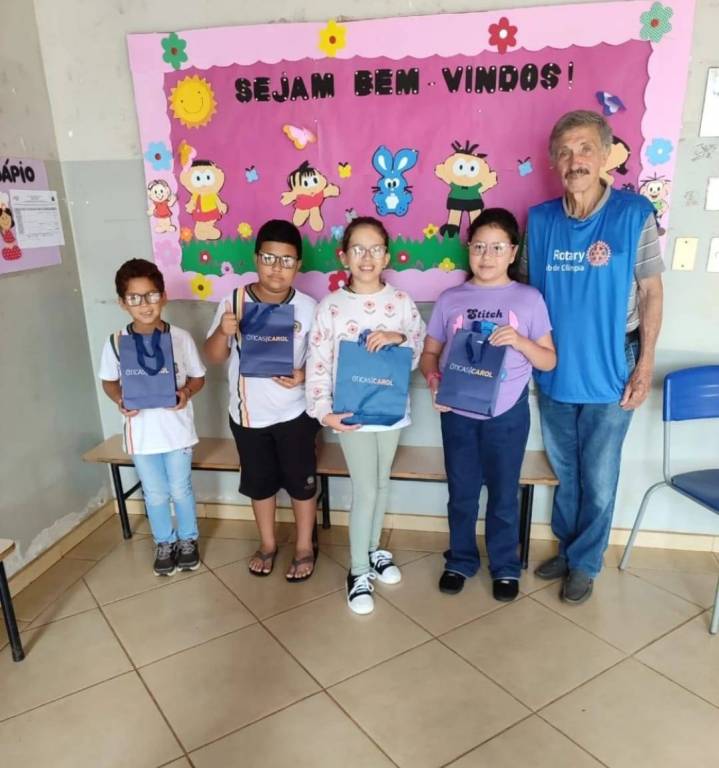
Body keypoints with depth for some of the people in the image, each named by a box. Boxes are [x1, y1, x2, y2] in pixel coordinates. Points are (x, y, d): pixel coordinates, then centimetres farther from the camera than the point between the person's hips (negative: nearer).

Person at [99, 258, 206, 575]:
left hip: (177, 430, -1)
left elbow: (198, 377, 0)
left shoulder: (181, 338, -11)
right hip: (141, 433, 1)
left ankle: (188, 539, 38)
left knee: (180, 490, 16)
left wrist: (186, 392, -20)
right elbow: (109, 381, 5)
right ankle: (164, 543, 39)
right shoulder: (116, 343, -9)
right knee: (155, 494, 17)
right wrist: (120, 401, -15)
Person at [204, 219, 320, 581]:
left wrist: (305, 375, -23)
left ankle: (305, 547, 34)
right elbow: (214, 357, -4)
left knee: (301, 482, 12)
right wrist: (223, 331, -24)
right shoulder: (234, 302, -9)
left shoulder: (308, 307, -10)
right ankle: (267, 544, 40)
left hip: (294, 413, -1)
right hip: (247, 413, 2)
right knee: (259, 482, 18)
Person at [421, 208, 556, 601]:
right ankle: (460, 561, 35)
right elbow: (430, 352, 4)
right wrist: (433, 378, -16)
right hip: (457, 412, 1)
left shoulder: (529, 299, -2)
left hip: (507, 413, -1)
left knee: (504, 495, 12)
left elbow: (549, 361, 0)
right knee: (461, 493, 15)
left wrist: (520, 340, -18)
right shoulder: (450, 299, 0)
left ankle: (505, 567, 32)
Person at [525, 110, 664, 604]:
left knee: (599, 479, 10)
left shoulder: (635, 214, -9)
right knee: (565, 472, 18)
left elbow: (652, 294, -5)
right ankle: (567, 549, 38)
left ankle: (585, 563, 30)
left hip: (609, 372, -3)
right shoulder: (540, 219, 0)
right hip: (554, 372, 3)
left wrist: (645, 365, -8)